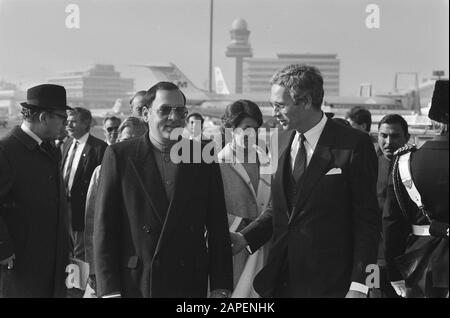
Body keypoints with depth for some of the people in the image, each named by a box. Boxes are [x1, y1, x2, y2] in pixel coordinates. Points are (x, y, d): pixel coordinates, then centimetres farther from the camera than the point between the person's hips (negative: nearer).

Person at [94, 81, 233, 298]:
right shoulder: (119, 156, 1)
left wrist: (220, 288, 1)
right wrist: (109, 290, -8)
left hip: (188, 286, 1)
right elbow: (104, 227, -2)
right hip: (133, 286, -1)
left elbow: (218, 228, 6)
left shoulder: (203, 157, 6)